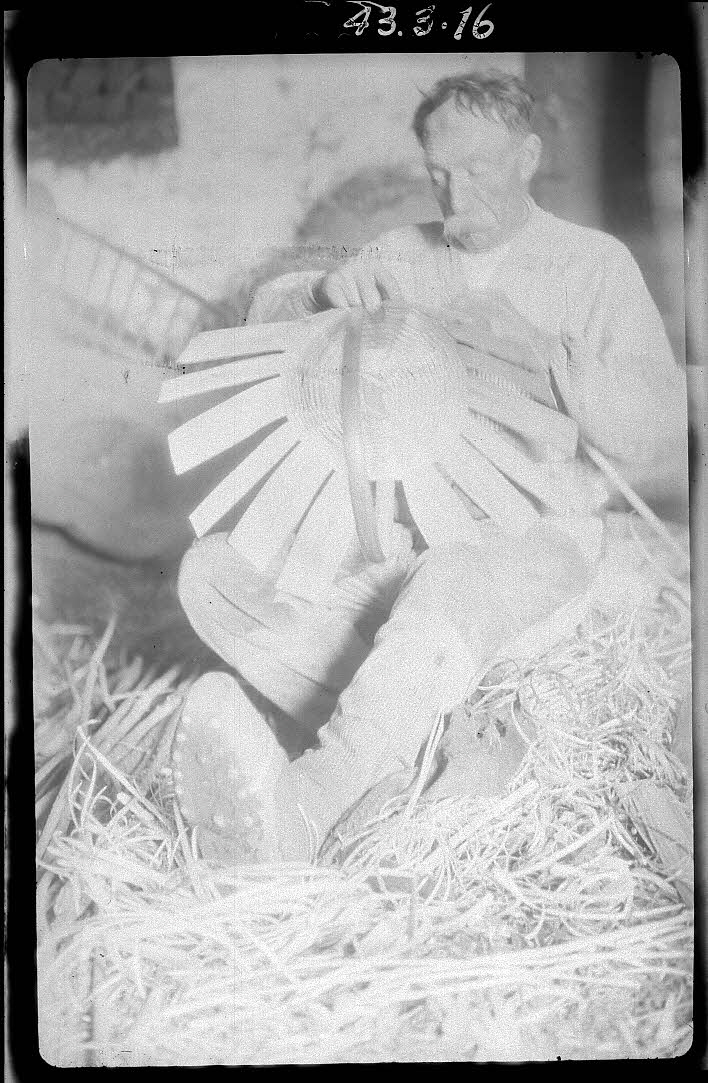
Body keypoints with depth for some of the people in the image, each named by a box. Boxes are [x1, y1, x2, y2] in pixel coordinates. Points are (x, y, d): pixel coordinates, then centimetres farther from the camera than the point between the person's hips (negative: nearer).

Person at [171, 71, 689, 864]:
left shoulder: (595, 266, 5)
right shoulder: (402, 256, 16)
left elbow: (658, 431, -6)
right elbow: (268, 310, 15)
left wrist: (541, 351, -21)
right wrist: (327, 292, -8)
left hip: (542, 536, -4)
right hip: (406, 533, 5)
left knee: (452, 584, -41)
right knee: (213, 573, -18)